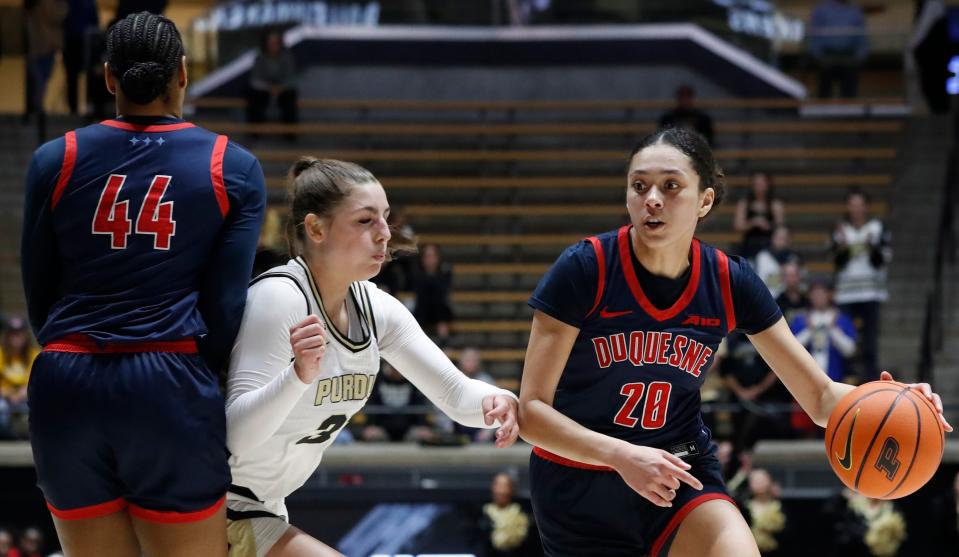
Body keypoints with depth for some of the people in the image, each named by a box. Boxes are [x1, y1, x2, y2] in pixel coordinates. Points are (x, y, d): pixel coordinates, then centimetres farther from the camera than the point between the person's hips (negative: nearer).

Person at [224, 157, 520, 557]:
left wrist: (494, 401, -24)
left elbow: (456, 392, -1)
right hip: (217, 508, -9)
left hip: (263, 510, 9)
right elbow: (236, 433, -30)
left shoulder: (374, 308, -1)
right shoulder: (279, 297, -24)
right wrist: (299, 375, -47)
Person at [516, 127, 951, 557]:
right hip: (580, 497, -2)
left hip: (682, 480, 2)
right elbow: (532, 411, -17)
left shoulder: (731, 283, -7)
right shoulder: (583, 270, -17)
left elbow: (820, 396, -3)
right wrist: (621, 455, -32)